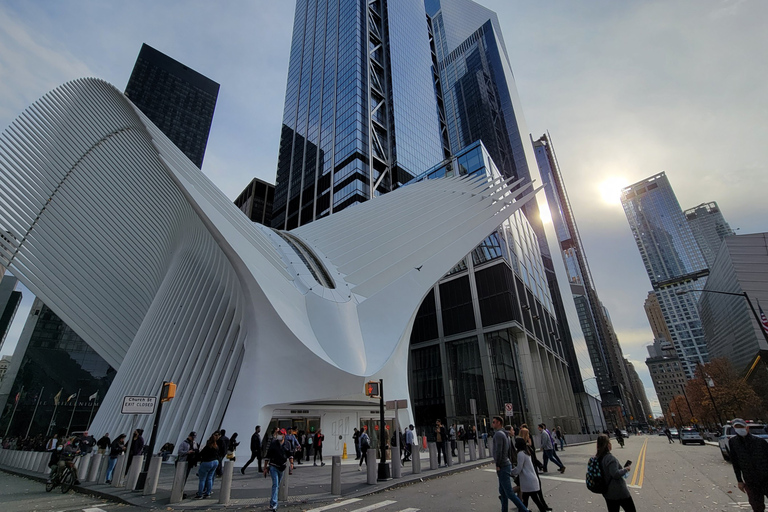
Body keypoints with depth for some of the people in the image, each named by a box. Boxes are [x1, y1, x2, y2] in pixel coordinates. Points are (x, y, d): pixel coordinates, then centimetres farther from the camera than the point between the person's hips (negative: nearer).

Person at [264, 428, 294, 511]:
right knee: (275, 484, -13)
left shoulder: (287, 444, -1)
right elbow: (268, 456, -3)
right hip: (273, 467, -4)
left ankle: (272, 500, 36)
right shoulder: (273, 444, -7)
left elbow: (290, 454, 8)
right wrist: (265, 467, -3)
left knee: (278, 485, 16)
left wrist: (291, 463, -8)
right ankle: (274, 504, -11)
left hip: (282, 467, 4)